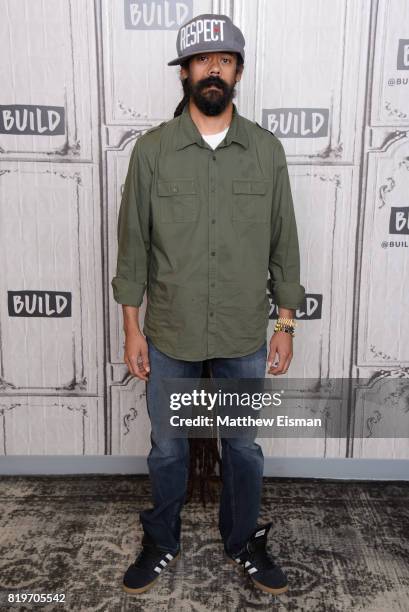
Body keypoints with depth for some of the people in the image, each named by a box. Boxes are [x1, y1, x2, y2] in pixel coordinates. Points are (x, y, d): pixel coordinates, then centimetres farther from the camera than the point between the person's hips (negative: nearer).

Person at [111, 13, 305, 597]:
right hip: (169, 335, 0)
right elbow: (133, 243, -2)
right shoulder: (152, 149, -4)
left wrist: (286, 324, 2)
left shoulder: (267, 149, -1)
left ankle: (244, 542, 42)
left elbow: (283, 243, 3)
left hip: (245, 337, 1)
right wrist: (132, 328, -3)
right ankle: (162, 542, 42)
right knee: (167, 448, 17)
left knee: (245, 448, 16)